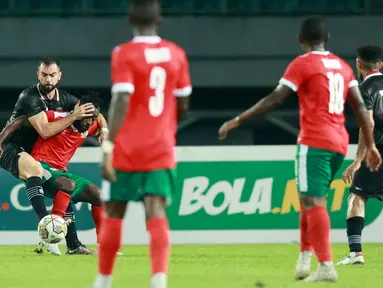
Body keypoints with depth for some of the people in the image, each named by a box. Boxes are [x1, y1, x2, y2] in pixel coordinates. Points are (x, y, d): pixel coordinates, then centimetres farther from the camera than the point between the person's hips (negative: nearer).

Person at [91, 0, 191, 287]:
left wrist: (108, 148, -21)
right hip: (161, 150, 3)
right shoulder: (176, 54, 5)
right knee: (156, 214, -5)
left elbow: (121, 102, -19)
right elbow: (182, 105, 12)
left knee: (113, 214, 11)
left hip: (127, 149, -3)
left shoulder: (124, 54, -9)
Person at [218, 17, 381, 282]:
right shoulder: (343, 66, 14)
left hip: (314, 142, -7)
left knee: (313, 201, -9)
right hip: (339, 143, 7)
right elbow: (360, 106, 12)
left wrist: (237, 121, -6)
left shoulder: (303, 64, -5)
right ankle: (304, 260, 13)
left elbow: (274, 100, -10)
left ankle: (326, 266, -18)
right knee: (311, 199, 18)